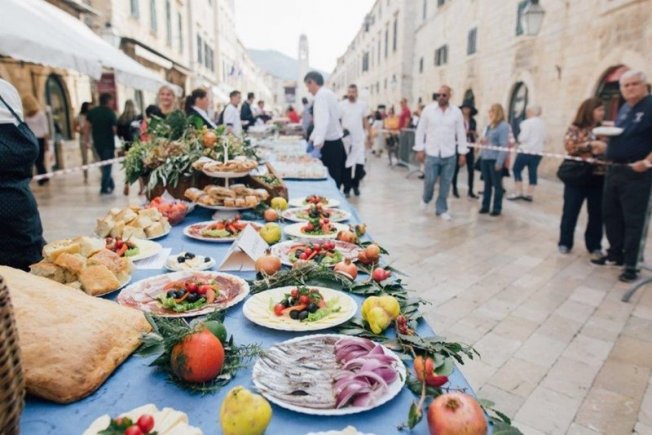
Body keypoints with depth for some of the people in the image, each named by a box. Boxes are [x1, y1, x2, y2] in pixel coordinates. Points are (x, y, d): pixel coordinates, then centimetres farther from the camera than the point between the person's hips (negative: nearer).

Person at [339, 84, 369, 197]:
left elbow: (365, 121, 11)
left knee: (360, 163, -1)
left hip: (359, 138, 2)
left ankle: (355, 185, 20)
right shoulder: (342, 105, -2)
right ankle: (347, 188, 13)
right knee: (346, 164, 3)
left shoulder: (362, 104, 5)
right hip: (346, 138, -2)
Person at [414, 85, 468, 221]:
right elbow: (420, 130, 1)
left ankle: (441, 209, 20)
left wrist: (463, 153, 3)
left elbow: (461, 133, 5)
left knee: (445, 184, 6)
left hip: (449, 155, 1)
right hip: (432, 153, -1)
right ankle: (426, 199, 32)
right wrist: (419, 149, -4)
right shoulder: (428, 109, -1)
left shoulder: (456, 112, 1)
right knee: (430, 181, 1)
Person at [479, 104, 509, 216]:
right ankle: (485, 206, 20)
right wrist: (482, 141, 7)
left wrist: (500, 161, -18)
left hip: (495, 159, -7)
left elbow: (504, 145, -14)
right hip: (485, 158, 7)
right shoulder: (489, 125, 14)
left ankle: (497, 208, 11)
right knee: (487, 183, 13)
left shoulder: (503, 126, -9)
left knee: (497, 184, 2)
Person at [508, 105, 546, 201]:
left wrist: (519, 140, 3)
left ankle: (519, 193, -2)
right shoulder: (542, 123, 9)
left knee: (516, 170, 4)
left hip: (526, 151, -6)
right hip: (537, 151, 7)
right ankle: (530, 194, 10)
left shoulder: (527, 122, -12)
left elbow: (523, 138, -16)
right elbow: (544, 139, 10)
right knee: (532, 172, 9)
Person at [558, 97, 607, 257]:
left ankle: (594, 246, 20)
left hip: (598, 177, 4)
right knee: (570, 211, 5)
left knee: (597, 213, 7)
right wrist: (592, 144, -20)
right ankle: (565, 242, 18)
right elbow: (570, 146, -15)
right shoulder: (575, 128, -1)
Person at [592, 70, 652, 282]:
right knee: (610, 214, 13)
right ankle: (615, 254, 27)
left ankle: (631, 265, 5)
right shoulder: (624, 109, 15)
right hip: (614, 169, 8)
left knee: (632, 220, -3)